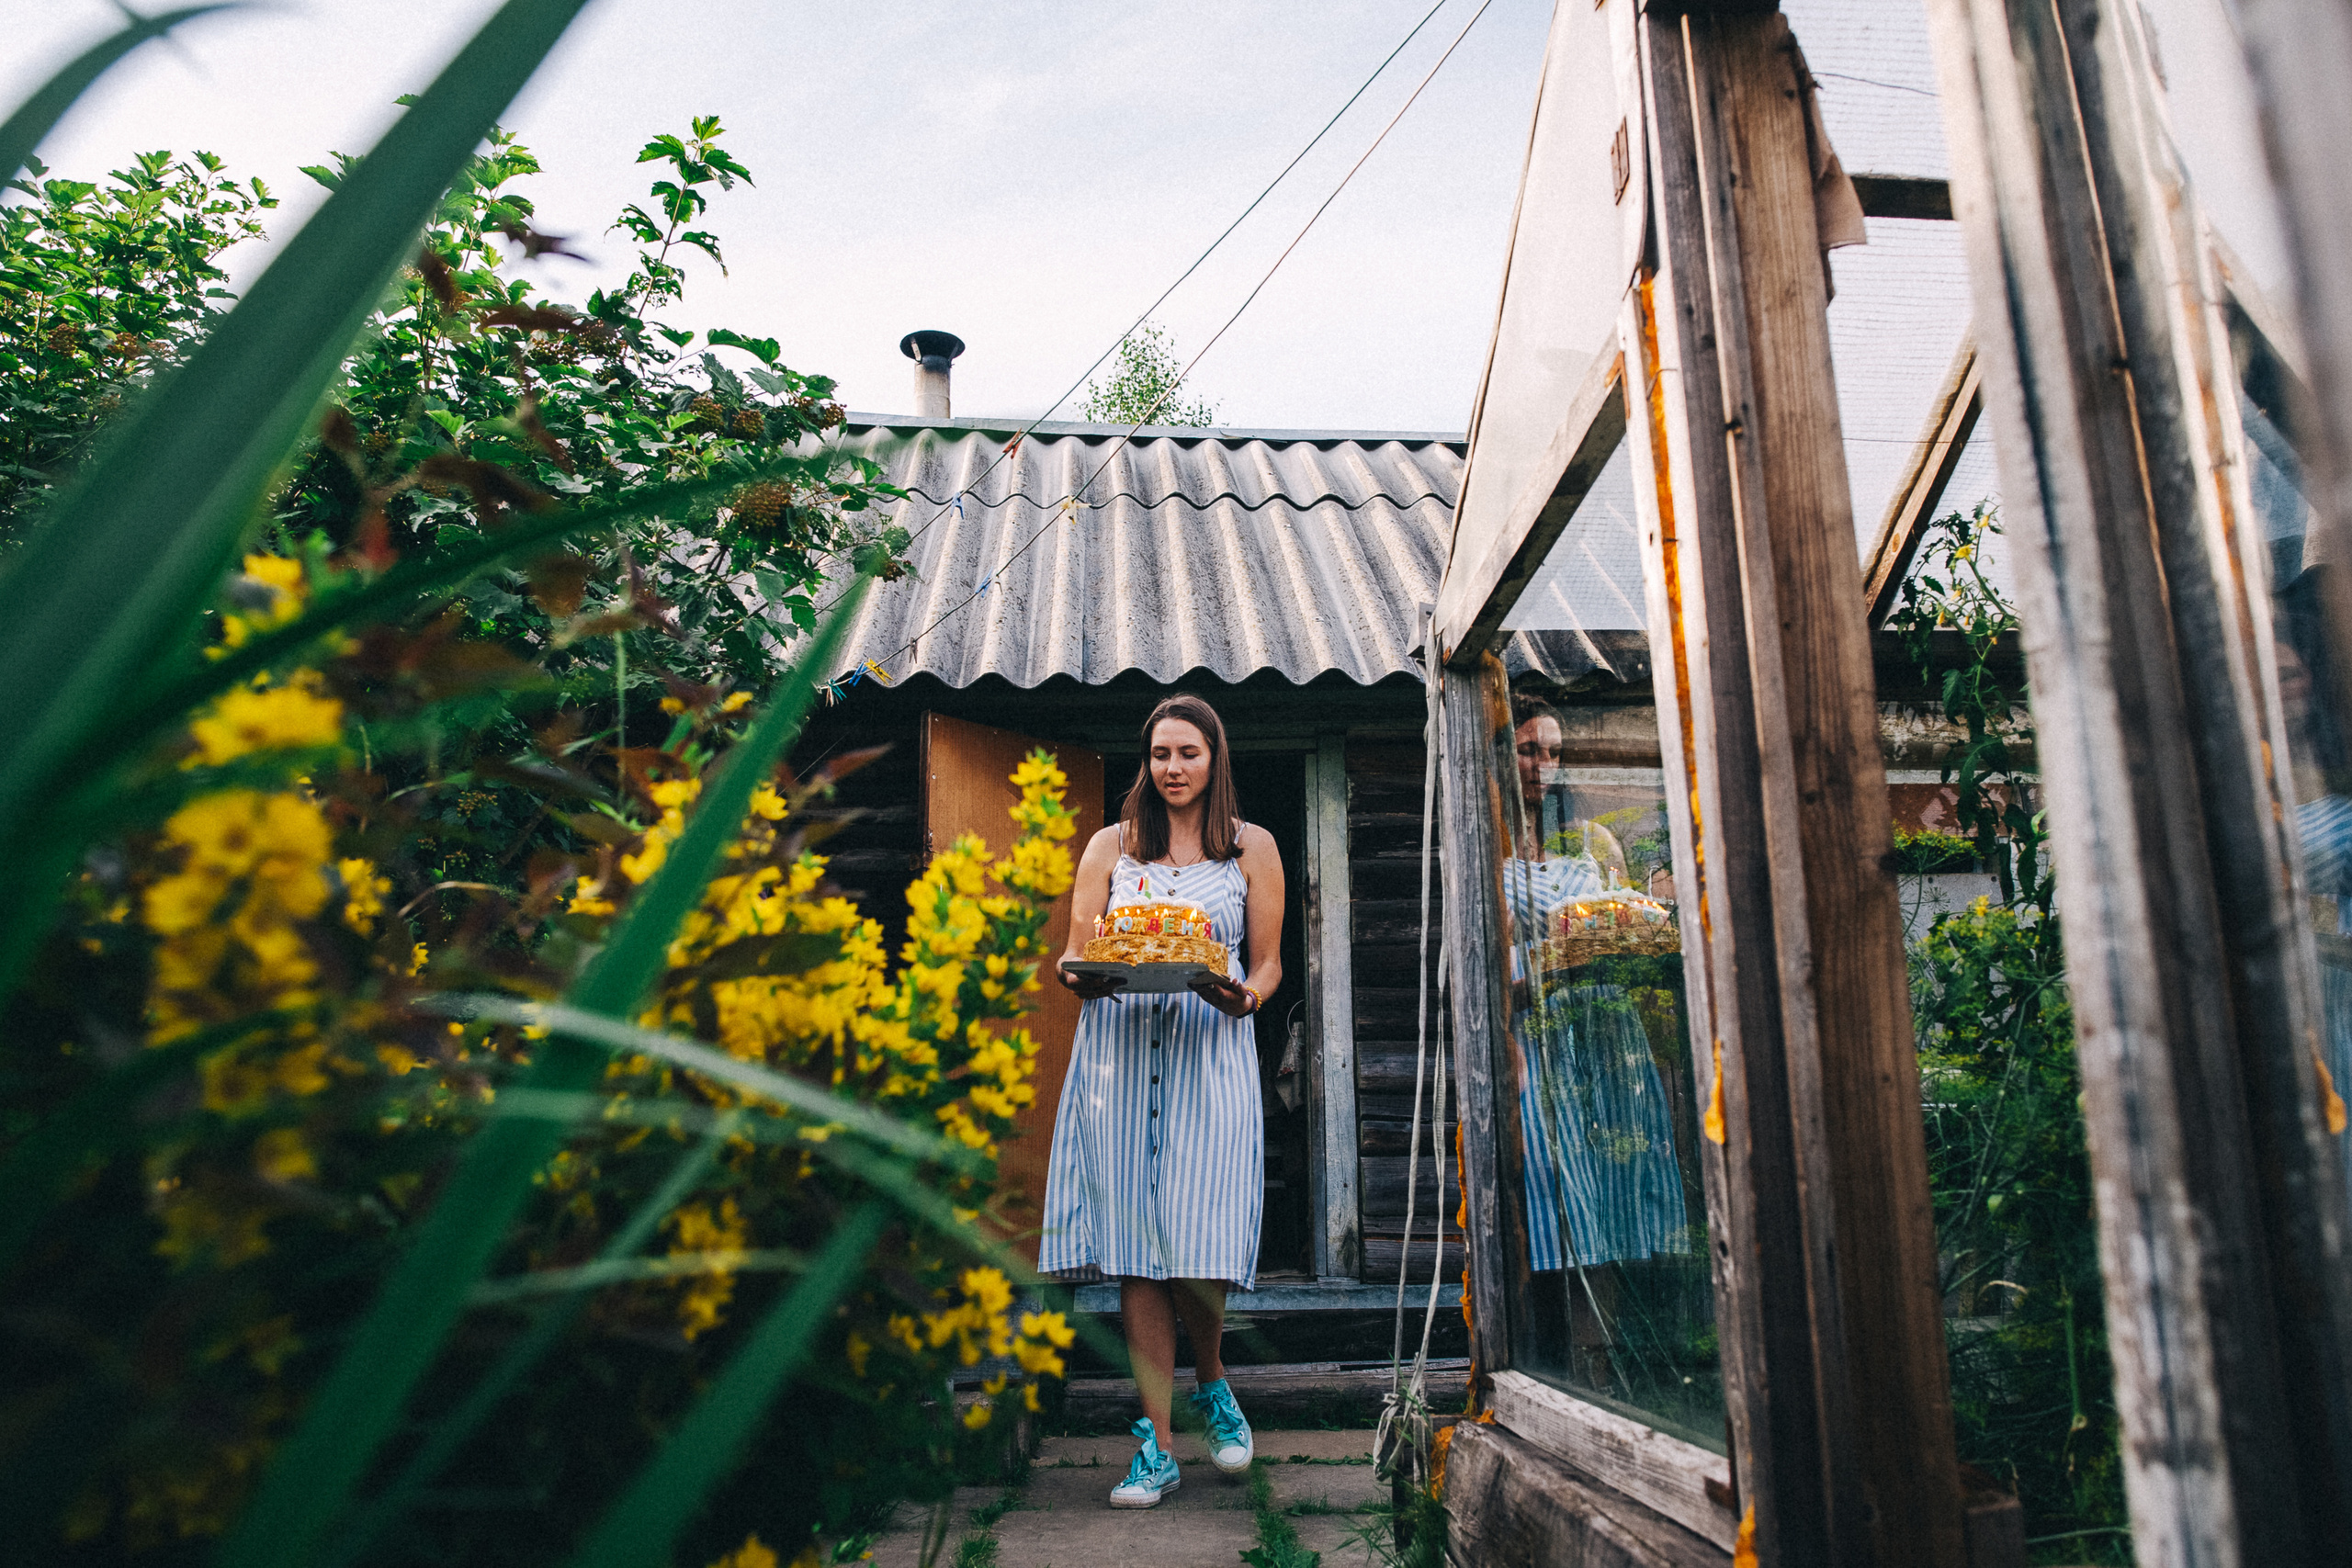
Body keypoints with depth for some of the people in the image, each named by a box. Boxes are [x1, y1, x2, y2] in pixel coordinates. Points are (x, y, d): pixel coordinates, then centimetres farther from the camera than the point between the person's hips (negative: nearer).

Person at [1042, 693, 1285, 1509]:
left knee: (1196, 1246, -9)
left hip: (1211, 1053, -1)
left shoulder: (1252, 847, 12)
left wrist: (1242, 998, -12)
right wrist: (1081, 974, -13)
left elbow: (1269, 962, 10)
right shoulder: (1110, 846, 15)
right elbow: (1073, 954, 11)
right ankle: (1157, 1446, 7)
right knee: (1134, 1249, -2)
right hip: (1118, 1054, 2)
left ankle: (1214, 1384, 24)